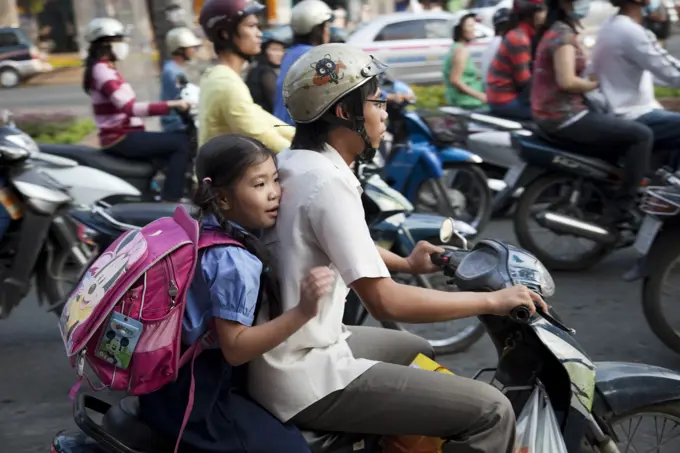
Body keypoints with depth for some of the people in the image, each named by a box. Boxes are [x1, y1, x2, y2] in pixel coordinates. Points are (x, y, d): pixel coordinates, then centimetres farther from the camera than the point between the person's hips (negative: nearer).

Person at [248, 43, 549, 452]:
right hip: (305, 383, -11)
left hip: (276, 358, 11)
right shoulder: (327, 182, -22)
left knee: (421, 354, 33)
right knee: (491, 412, -12)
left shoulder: (293, 162, 8)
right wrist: (493, 300, -18)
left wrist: (406, 264, 21)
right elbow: (384, 301, -26)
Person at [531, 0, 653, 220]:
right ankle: (621, 209, -8)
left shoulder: (555, 30, 14)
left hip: (555, 114, 11)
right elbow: (567, 81, -26)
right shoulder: (563, 34, -16)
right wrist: (594, 84, -9)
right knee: (641, 135, -10)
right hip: (565, 117, -11)